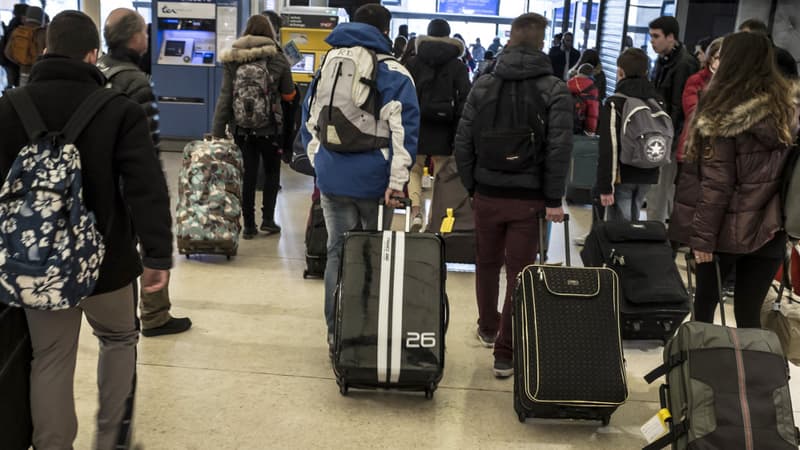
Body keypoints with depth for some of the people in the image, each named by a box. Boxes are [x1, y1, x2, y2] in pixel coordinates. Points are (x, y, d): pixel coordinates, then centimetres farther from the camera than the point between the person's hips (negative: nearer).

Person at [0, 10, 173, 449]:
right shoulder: (119, 110, -13)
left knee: (49, 360, 13)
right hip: (105, 257, -2)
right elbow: (147, 189, -18)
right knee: (119, 340, 21)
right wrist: (157, 254, -15)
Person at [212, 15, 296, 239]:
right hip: (269, 128, -1)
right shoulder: (278, 59, -4)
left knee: (248, 175, 9)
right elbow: (289, 95, 6)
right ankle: (268, 219, 12)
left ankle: (248, 225, 13)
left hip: (241, 128, 1)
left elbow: (225, 98, -4)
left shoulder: (233, 60, -1)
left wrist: (218, 132, -2)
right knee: (272, 172, 17)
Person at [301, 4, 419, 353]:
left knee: (337, 252, 10)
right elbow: (404, 129, -13)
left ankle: (336, 332, 14)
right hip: (374, 180, -4)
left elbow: (309, 123, 16)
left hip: (332, 178, 4)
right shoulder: (394, 73, -4)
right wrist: (397, 181, -12)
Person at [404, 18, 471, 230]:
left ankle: (416, 210, -8)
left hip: (416, 125, 0)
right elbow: (464, 98, -5)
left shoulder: (414, 63, 3)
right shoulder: (458, 67, 2)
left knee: (414, 169, 12)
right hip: (443, 129, 0)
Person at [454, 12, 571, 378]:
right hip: (528, 198, -3)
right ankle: (505, 354, 6)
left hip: (487, 193, 3)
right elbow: (559, 149, -11)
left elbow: (463, 141, 0)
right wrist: (554, 200, -7)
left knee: (487, 265, 20)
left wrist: (470, 186, 9)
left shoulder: (483, 85, 3)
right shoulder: (555, 90, -4)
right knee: (519, 273, 3)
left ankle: (487, 329, 39)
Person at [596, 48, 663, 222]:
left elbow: (609, 148, -17)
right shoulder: (657, 101, 9)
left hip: (622, 176, -6)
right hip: (648, 176, 6)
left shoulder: (615, 103, -11)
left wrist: (605, 186, -17)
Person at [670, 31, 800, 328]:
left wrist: (702, 235, -11)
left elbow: (716, 183, -16)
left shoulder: (723, 114, -16)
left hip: (729, 228, -4)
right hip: (770, 228, 5)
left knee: (705, 302, 16)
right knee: (749, 312, 12)